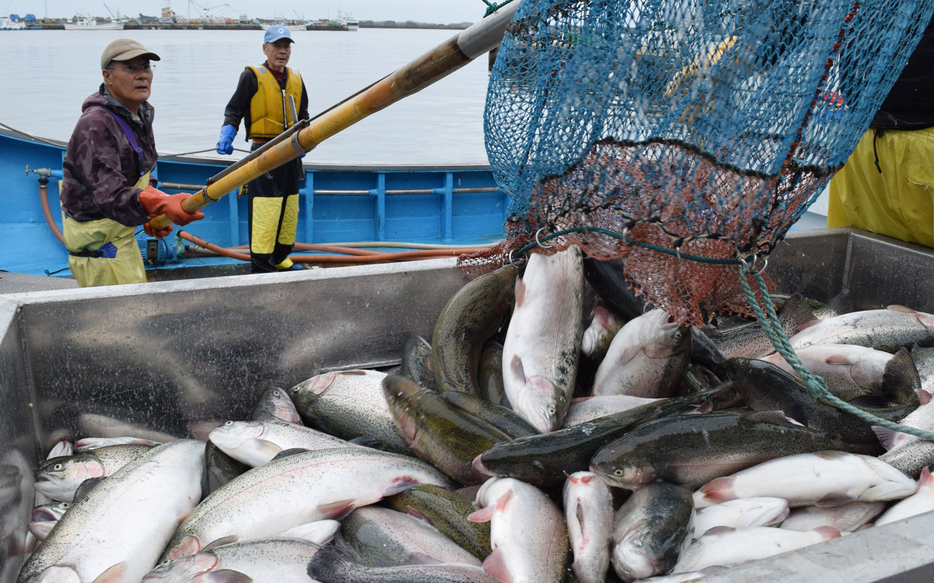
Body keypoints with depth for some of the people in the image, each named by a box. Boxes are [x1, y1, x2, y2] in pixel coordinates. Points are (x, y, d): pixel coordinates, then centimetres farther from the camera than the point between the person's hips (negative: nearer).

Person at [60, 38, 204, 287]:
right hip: (97, 238, -10)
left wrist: (151, 216, 2)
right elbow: (110, 194, -40)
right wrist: (162, 205, -56)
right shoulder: (95, 125, -26)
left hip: (121, 233, 10)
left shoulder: (141, 114, 5)